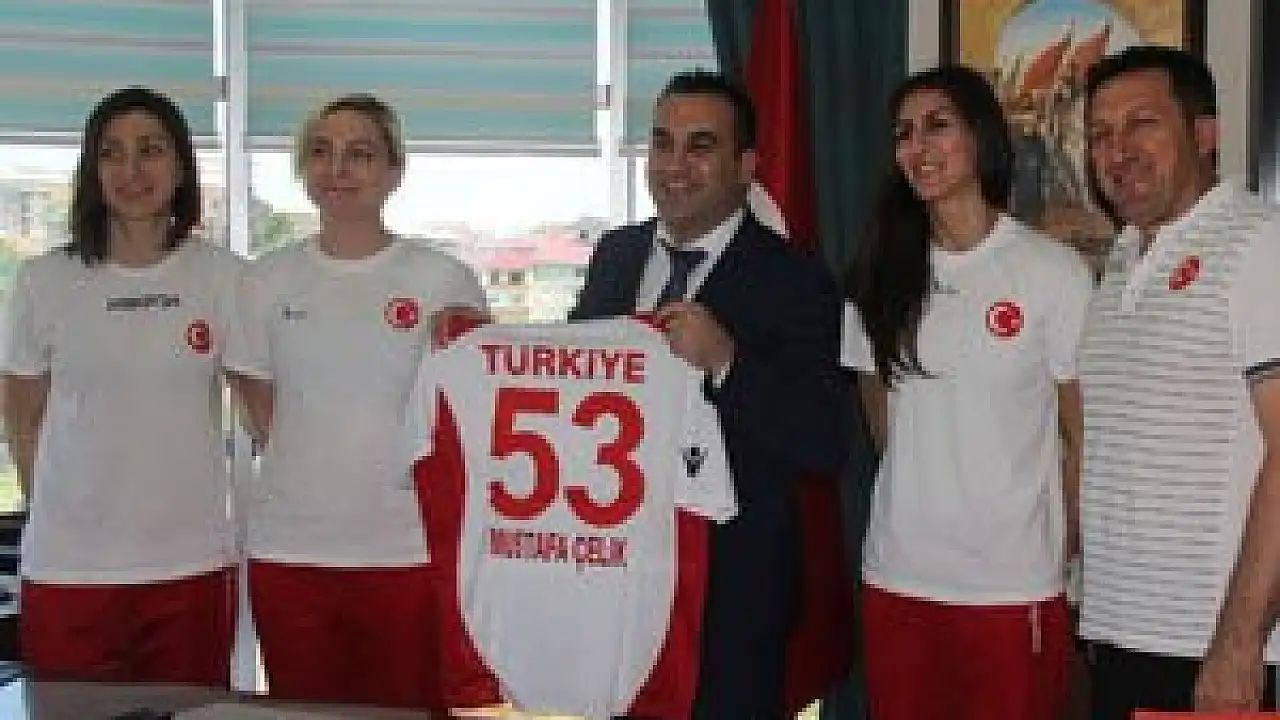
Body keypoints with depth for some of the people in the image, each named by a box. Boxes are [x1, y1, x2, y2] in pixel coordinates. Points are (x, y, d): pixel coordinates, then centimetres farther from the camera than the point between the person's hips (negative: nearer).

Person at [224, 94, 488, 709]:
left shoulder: (443, 280, -1)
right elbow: (262, 410, 13)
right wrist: (311, 474, 7)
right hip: (288, 551, 3)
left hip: (408, 551, -2)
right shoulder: (268, 279, 7)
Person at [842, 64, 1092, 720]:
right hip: (897, 577, 3)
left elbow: (1081, 436, 0)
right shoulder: (882, 272, 5)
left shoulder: (1056, 271, -6)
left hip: (1015, 585, -3)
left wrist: (1076, 563, 2)